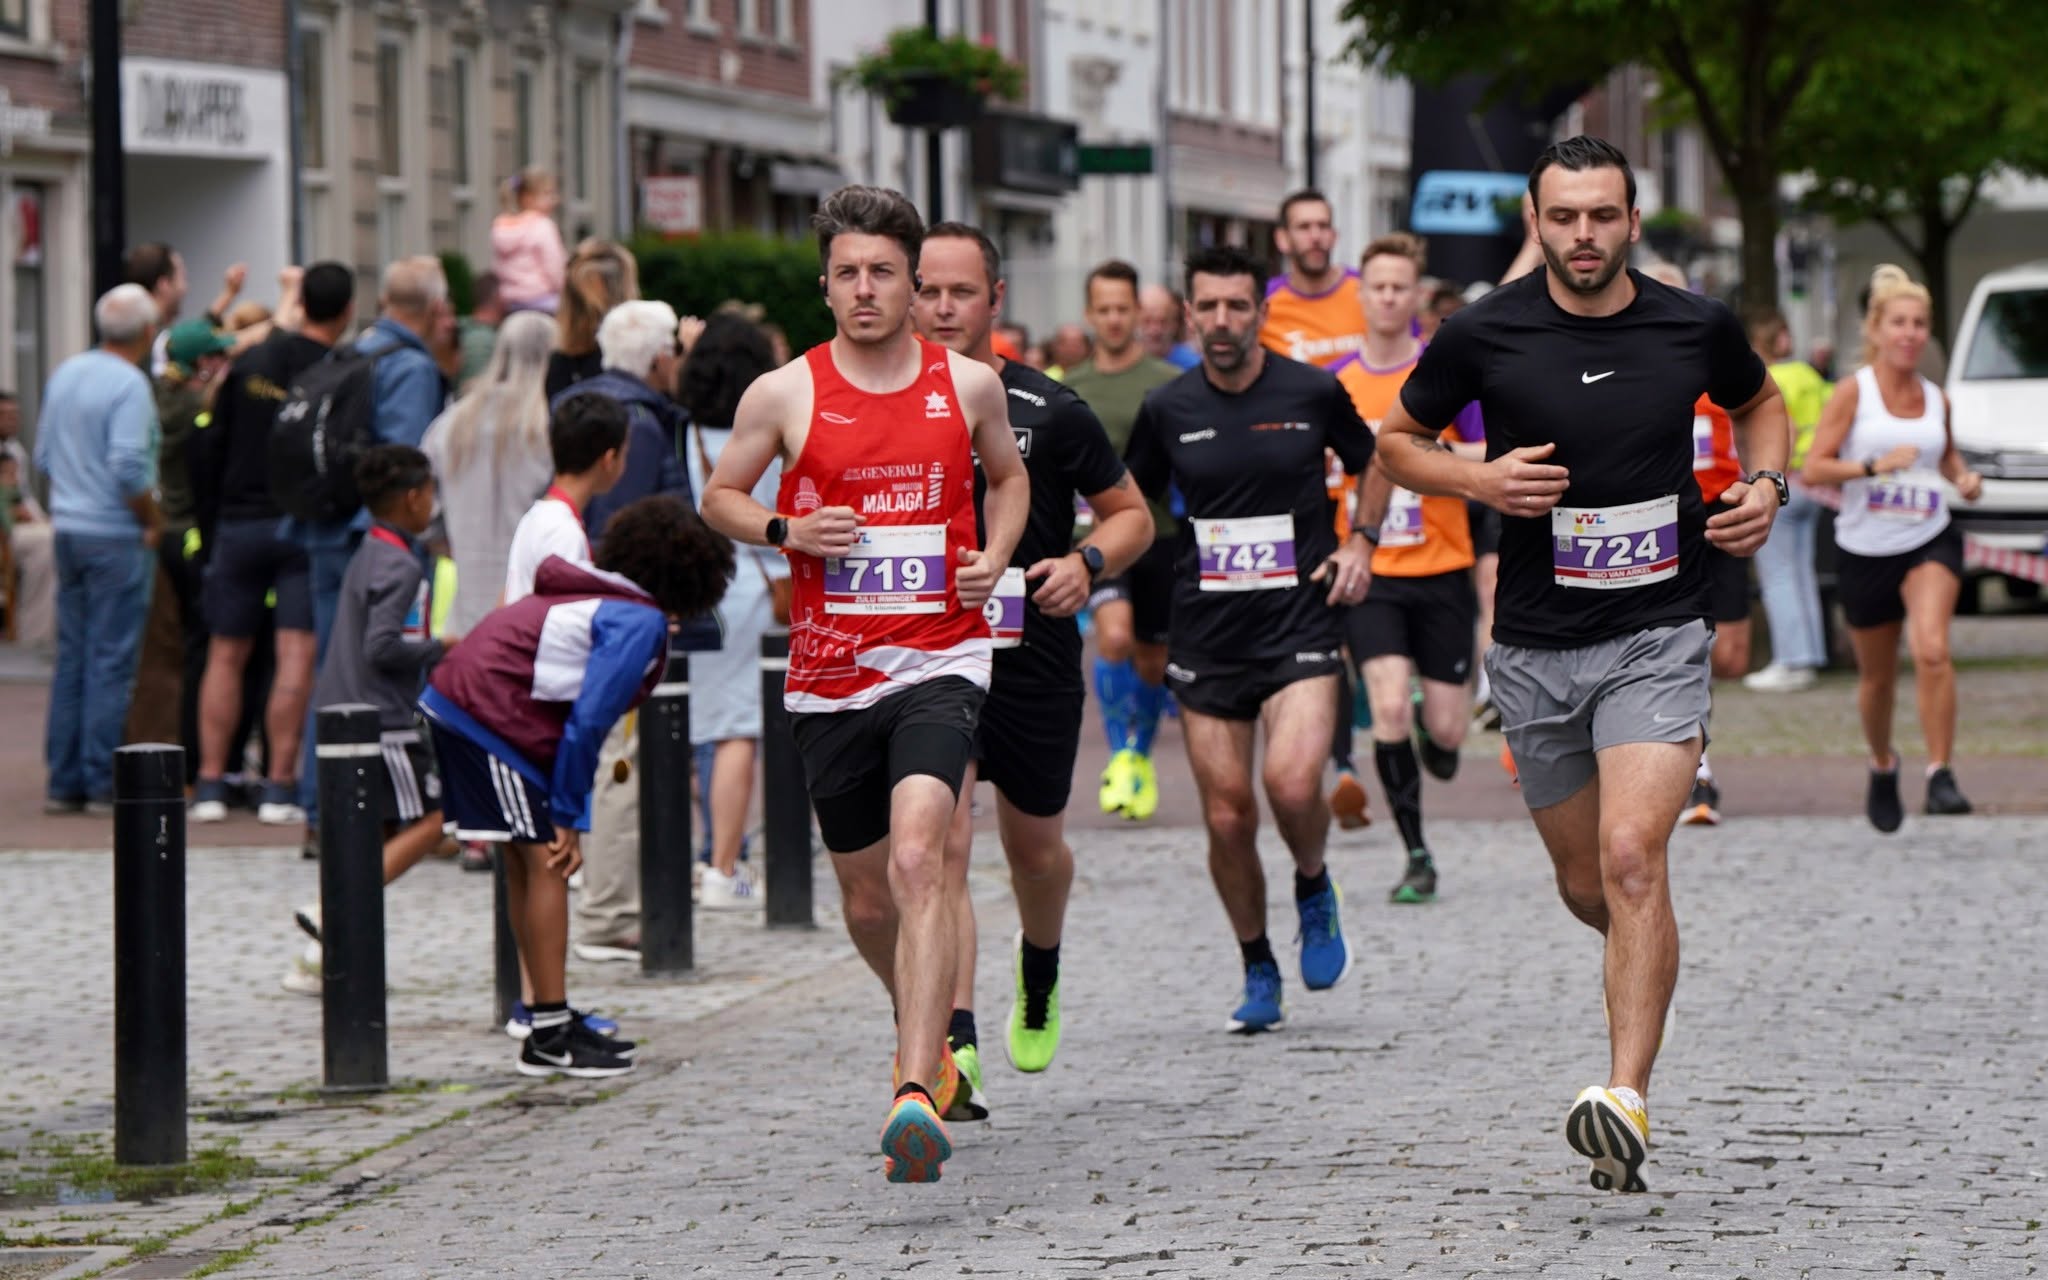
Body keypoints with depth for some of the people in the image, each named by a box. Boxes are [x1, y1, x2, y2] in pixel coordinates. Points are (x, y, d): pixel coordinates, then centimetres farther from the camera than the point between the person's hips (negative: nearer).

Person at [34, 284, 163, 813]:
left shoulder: (65, 374, 9)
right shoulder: (128, 384, -15)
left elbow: (45, 456, 15)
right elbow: (128, 467, -22)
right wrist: (154, 519, -9)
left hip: (69, 530, 7)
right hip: (117, 536, -7)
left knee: (72, 658, 11)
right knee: (112, 661, -4)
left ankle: (63, 781, 11)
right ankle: (103, 783, -3)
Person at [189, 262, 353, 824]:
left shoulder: (249, 363, 6)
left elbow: (207, 447, 7)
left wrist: (209, 528, 12)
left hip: (238, 524, 4)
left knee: (226, 655, 11)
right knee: (297, 657, -4)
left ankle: (210, 785, 7)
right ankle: (279, 788, -9)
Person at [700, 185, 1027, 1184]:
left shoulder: (970, 384, 3)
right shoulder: (784, 395, 0)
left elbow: (1009, 474, 23)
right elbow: (719, 497, 13)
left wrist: (994, 557, 4)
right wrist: (786, 530, -7)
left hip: (937, 661, -2)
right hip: (828, 677, 2)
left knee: (917, 858, -24)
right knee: (866, 895, 13)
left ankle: (918, 1094, -32)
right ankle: (923, 1030, 45)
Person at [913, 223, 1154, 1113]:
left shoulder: (1047, 411, -1)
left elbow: (1130, 513, 8)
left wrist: (1088, 563, -11)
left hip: (1035, 660, 0)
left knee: (1035, 848, 17)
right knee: (942, 847, -16)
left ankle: (1039, 982, 49)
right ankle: (956, 1049, -21)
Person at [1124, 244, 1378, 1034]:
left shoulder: (1312, 393, -1)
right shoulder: (1168, 410, 2)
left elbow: (1370, 465, 17)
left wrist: (1360, 543, 3)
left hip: (1300, 620, -2)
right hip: (1205, 634, 2)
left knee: (1292, 783, -22)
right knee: (1226, 815, 1)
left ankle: (1314, 890, 11)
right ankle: (1258, 974, 19)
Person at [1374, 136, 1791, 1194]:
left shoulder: (1695, 328, -1)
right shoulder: (1485, 335, -5)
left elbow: (1759, 401, 21)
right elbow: (1396, 440, 9)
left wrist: (1765, 485, 2)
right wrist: (1480, 480, -10)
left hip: (1659, 637, -2)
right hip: (1536, 648, 2)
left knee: (1631, 860, -19)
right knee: (1586, 887, 11)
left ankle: (1627, 1098, -22)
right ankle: (1650, 961, 46)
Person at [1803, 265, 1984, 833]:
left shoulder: (1936, 398, 6)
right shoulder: (1853, 392, -6)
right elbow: (1813, 469, -12)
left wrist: (1963, 477, 5)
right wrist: (1874, 466, -26)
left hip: (1930, 542, 1)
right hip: (1865, 550, -1)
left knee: (1932, 649, -24)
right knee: (1877, 675, 12)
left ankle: (1940, 775, -23)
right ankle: (1882, 767, 40)